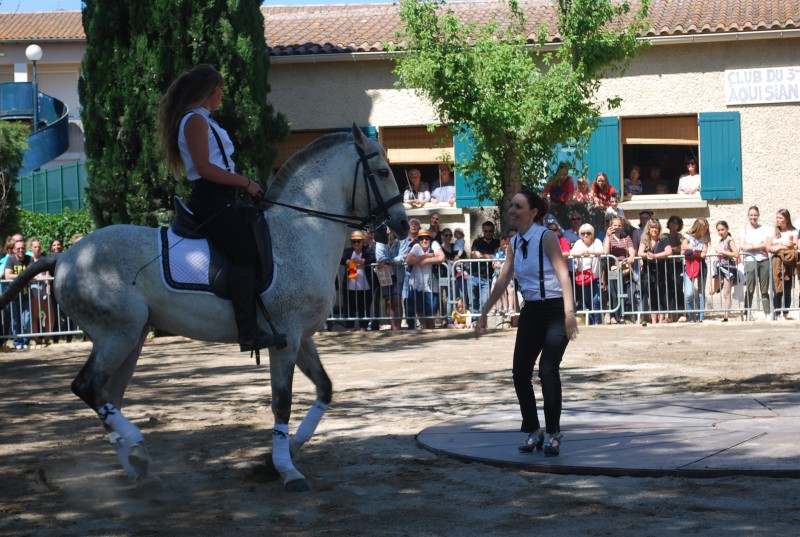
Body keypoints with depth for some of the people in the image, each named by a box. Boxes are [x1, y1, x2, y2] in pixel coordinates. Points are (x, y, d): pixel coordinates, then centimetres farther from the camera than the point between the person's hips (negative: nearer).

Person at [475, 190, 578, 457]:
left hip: (554, 311, -7)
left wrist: (569, 312, -30)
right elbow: (502, 281, 17)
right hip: (531, 312, 7)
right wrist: (483, 313, 18)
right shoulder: (515, 243, 10)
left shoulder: (546, 238, -11)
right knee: (520, 372, -1)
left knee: (548, 369, -17)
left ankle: (553, 433, -8)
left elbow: (563, 275, -19)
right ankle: (533, 431, 12)